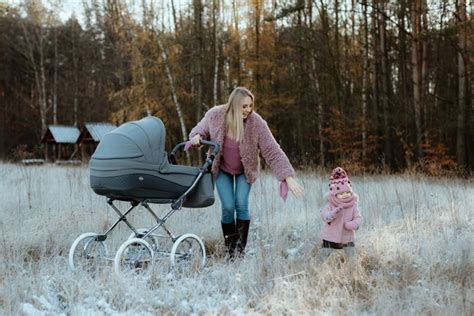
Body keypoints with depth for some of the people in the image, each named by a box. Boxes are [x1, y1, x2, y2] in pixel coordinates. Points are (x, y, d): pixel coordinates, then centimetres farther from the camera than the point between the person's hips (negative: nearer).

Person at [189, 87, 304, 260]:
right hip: (221, 169, 1)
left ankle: (240, 249, 5)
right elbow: (201, 129, 1)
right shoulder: (214, 115, -21)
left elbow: (273, 152, -26)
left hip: (245, 170, 0)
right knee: (228, 207, -9)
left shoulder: (257, 123, -26)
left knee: (241, 205, -13)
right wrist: (197, 137, -25)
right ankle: (229, 249, 12)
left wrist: (289, 178, -33)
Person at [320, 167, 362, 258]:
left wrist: (353, 224, -28)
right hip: (331, 236, -2)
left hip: (347, 236, 2)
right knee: (326, 255, 0)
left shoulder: (353, 205, -6)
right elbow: (324, 216, -22)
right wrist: (334, 213, -40)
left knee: (351, 255, 3)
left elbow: (358, 218, -7)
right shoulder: (330, 205, -12)